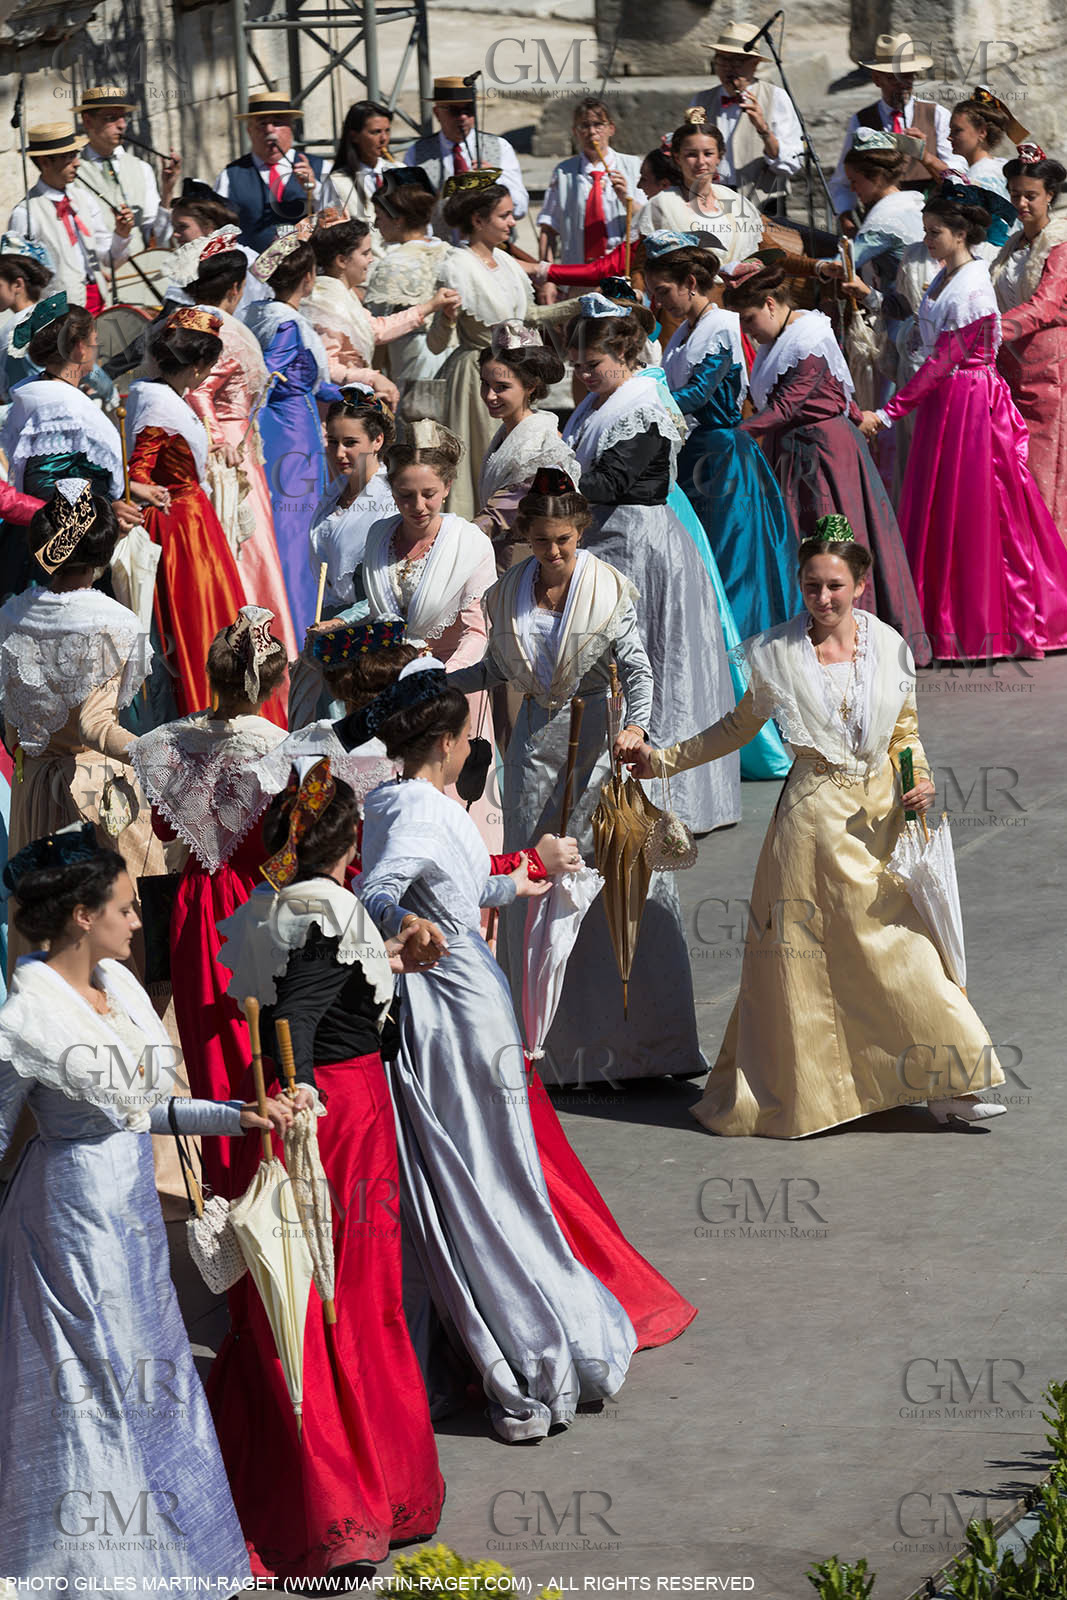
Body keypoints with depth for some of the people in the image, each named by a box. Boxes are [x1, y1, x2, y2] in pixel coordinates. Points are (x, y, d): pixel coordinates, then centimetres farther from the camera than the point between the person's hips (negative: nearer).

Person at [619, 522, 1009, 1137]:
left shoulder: (888, 647, 2)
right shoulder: (777, 653, -1)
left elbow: (905, 730, 13)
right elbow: (740, 726, 13)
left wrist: (918, 776, -5)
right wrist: (664, 758, 11)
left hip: (881, 811, 1)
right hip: (814, 814, -1)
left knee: (899, 945, 0)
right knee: (800, 955, 2)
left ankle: (944, 1087, 8)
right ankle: (793, 1091, 15)